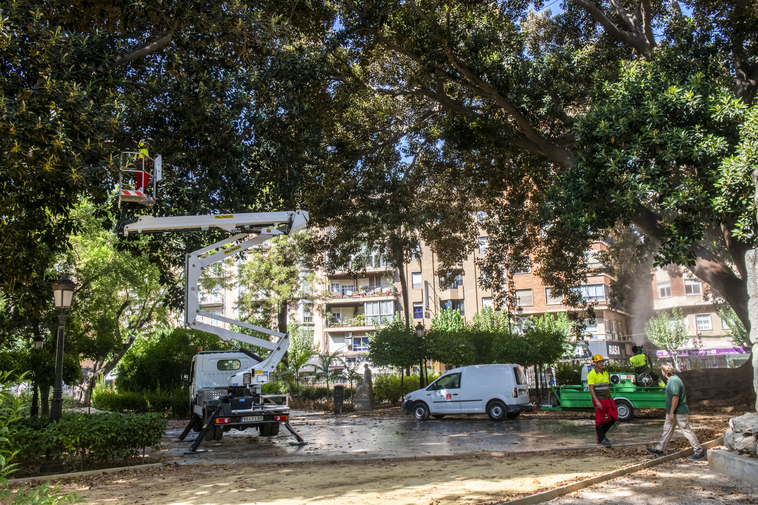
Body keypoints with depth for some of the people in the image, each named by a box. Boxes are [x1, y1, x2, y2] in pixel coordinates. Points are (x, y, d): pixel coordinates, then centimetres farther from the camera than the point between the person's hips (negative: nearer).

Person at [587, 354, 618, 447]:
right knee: (600, 419, -1)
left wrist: (610, 399, 18)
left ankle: (601, 432, 21)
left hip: (608, 399, 7)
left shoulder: (605, 373, 14)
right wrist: (597, 401, -21)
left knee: (614, 417, 4)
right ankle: (600, 439, 10)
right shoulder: (592, 374, -10)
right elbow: (591, 389, -15)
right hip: (599, 400, -7)